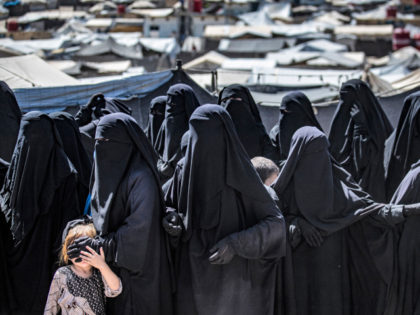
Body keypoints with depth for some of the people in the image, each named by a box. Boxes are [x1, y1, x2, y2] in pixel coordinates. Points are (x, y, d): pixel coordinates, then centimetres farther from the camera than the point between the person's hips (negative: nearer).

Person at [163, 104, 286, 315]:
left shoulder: (240, 176, -13)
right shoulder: (187, 171, -1)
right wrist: (171, 219, -7)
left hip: (232, 281, -4)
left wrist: (235, 244, -24)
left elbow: (275, 224, -11)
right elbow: (170, 205, 17)